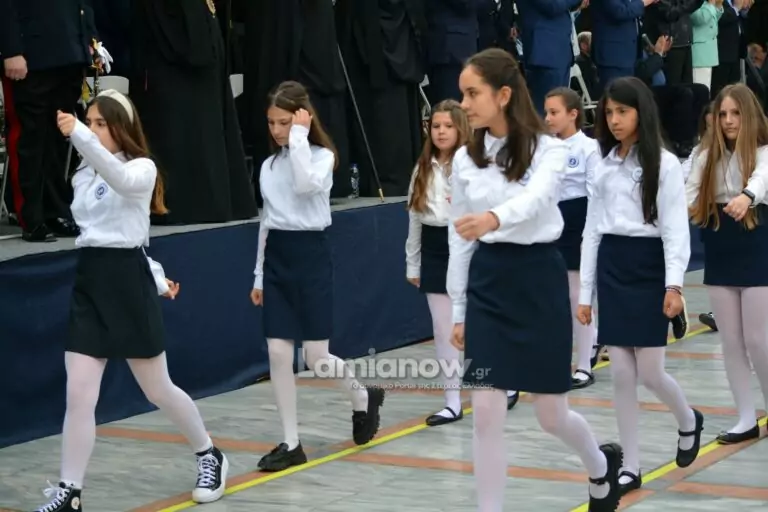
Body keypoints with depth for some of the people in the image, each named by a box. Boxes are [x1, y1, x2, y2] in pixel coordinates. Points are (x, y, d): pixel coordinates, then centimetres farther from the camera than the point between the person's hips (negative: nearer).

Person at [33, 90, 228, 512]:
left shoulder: (142, 168, -6)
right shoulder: (82, 177, 13)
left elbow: (120, 180, -32)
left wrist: (78, 136, -47)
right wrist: (156, 276, 17)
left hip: (128, 283, -5)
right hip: (88, 283, 5)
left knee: (158, 391, 8)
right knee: (78, 396, -5)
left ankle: (210, 456, 32)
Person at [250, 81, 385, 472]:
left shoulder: (322, 156, -5)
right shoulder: (270, 165, 11)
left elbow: (306, 184, -29)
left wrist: (299, 135, -20)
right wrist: (259, 275, 15)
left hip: (310, 255, -5)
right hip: (275, 258, 5)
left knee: (316, 358, -3)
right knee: (278, 354, -1)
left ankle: (363, 398, 27)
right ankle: (291, 444, 5)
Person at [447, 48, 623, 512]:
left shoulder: (549, 150, -9)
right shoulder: (465, 158, 3)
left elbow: (535, 200, -31)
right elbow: (459, 238, 9)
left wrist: (492, 218, -53)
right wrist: (458, 309, 9)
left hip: (539, 279, -3)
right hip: (487, 282, 3)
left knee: (551, 415, 8)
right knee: (487, 411, -4)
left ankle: (601, 465, 40)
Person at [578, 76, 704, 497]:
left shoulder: (664, 164, -5)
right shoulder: (603, 165, 10)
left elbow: (675, 227, -11)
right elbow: (592, 229, 11)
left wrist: (674, 284, -23)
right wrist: (585, 292, 8)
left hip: (647, 269, -4)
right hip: (611, 271, 5)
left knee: (649, 372, -3)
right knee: (621, 375, 3)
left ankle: (689, 422, 28)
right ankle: (631, 467, 9)